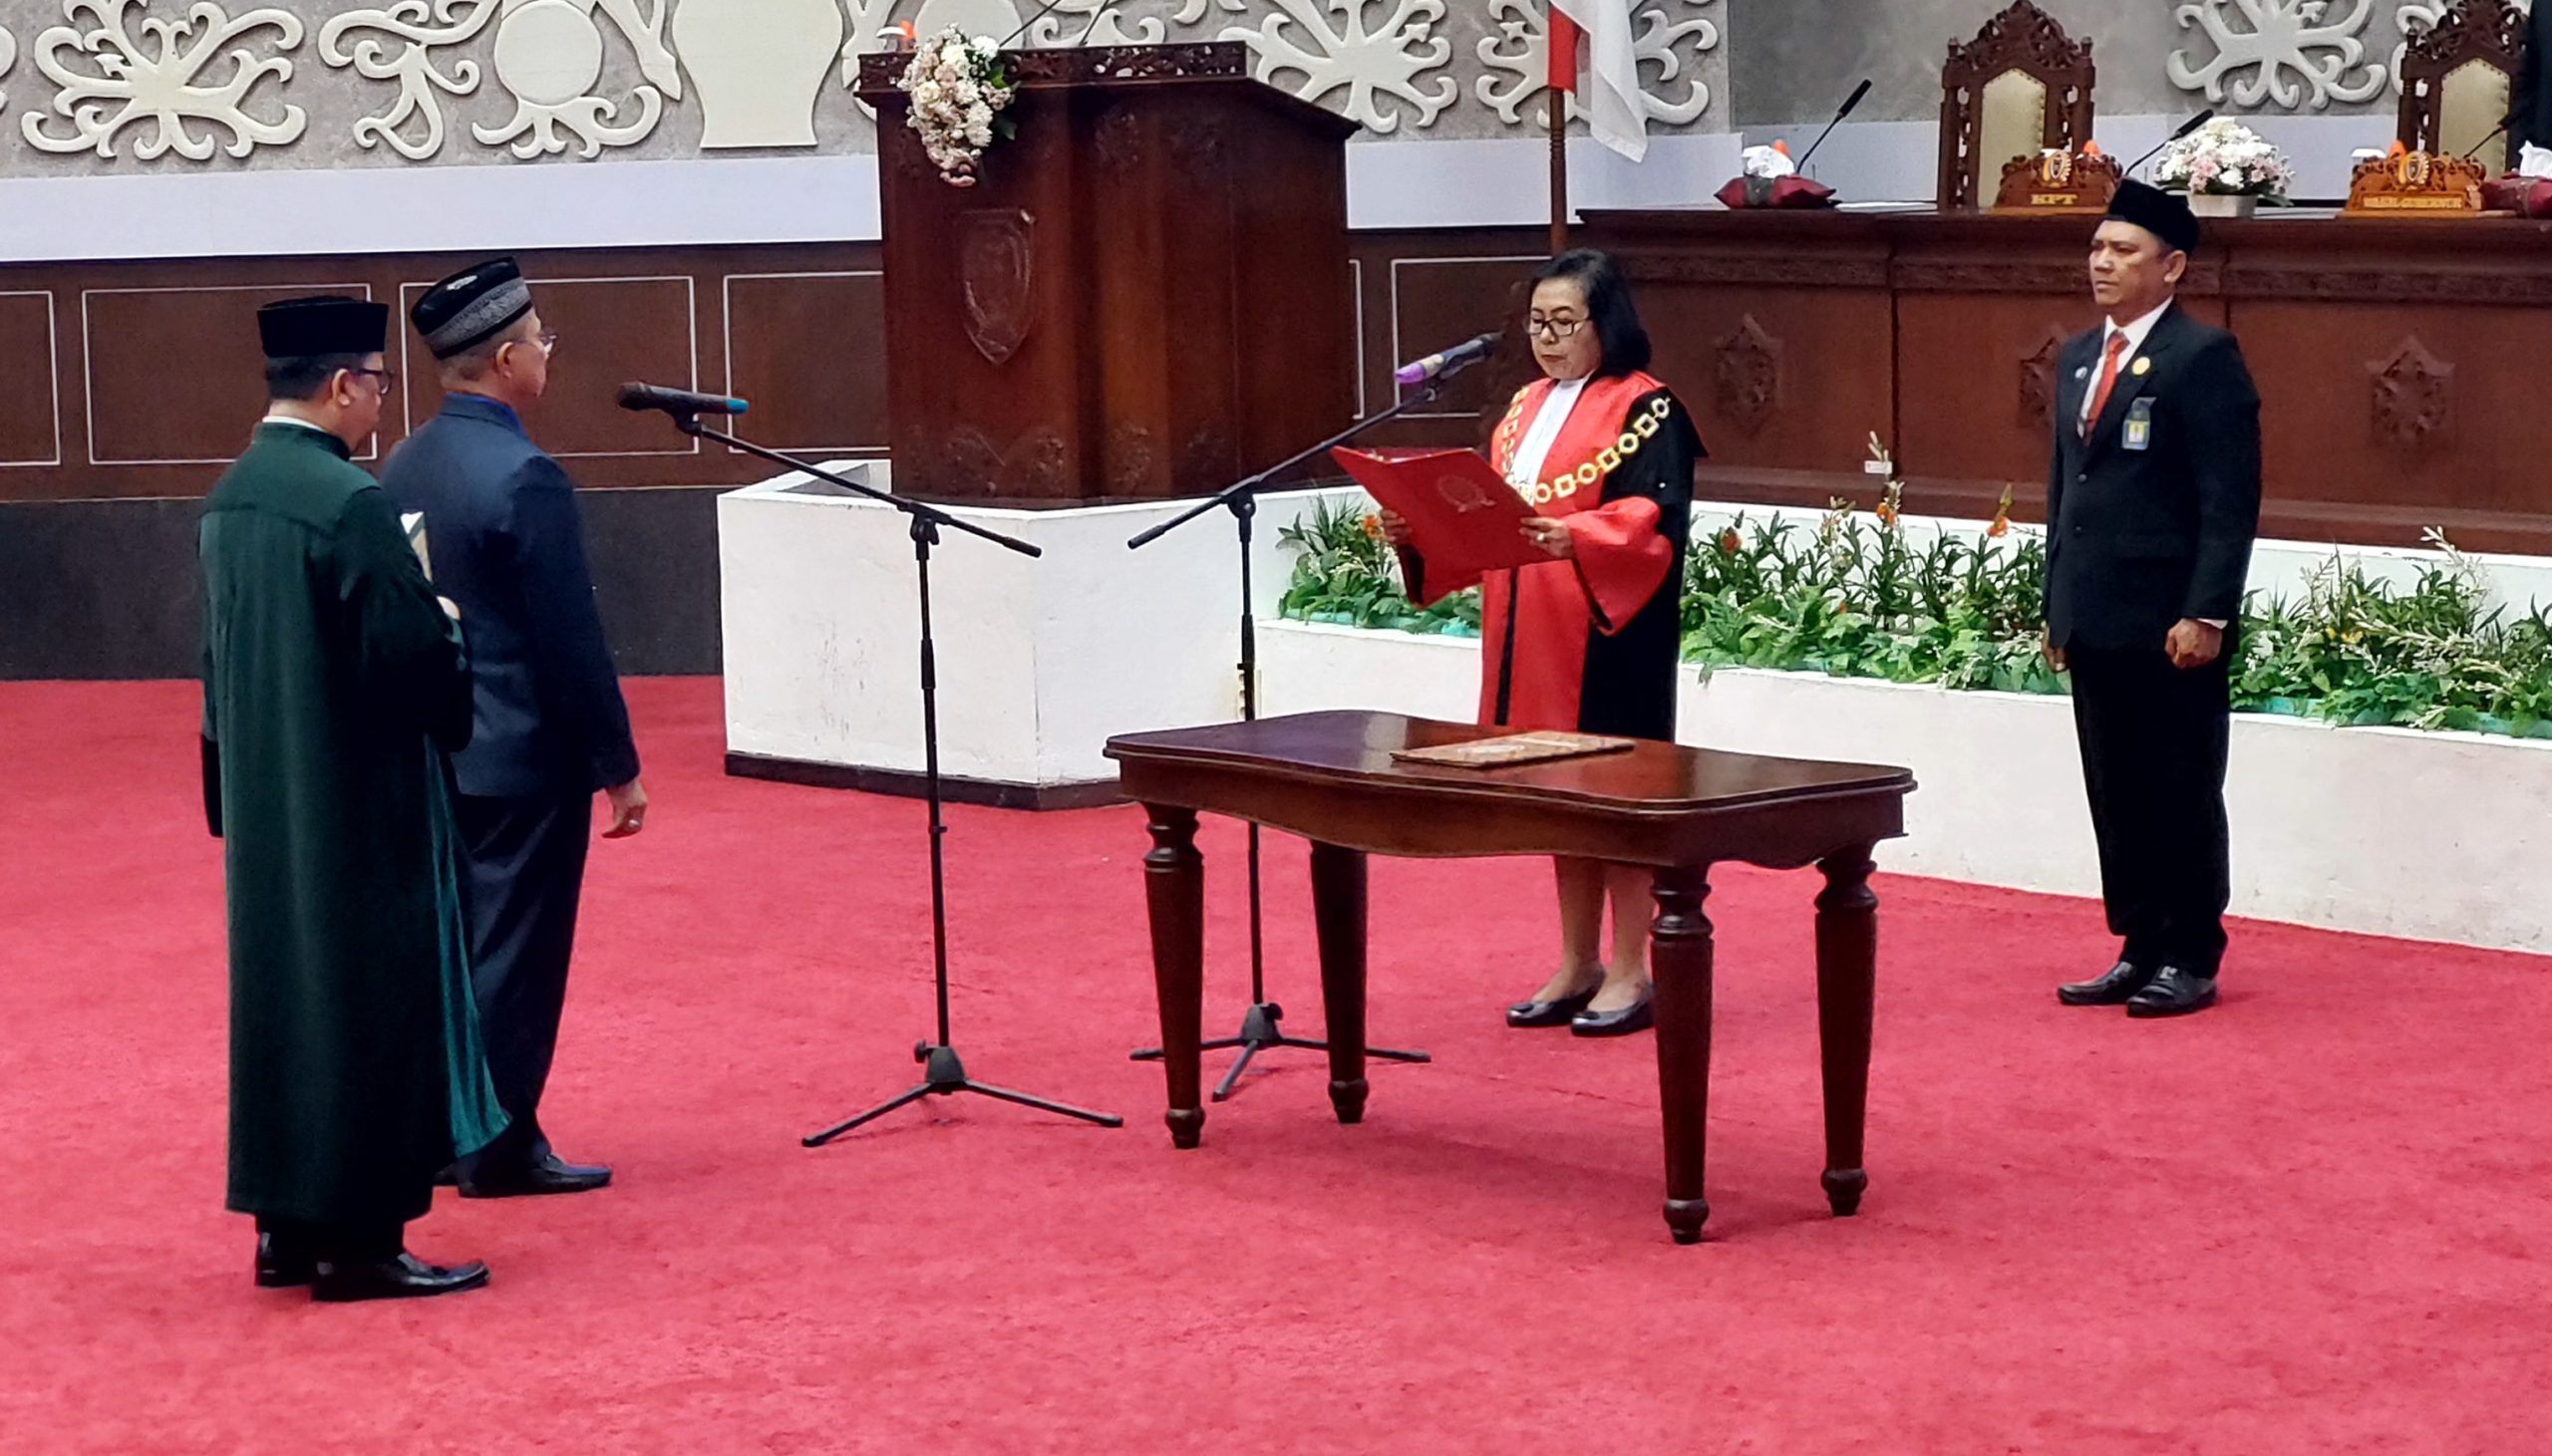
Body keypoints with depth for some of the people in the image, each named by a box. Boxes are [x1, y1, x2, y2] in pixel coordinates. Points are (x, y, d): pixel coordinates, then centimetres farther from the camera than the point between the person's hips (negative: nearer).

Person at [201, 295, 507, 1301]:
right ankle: (357, 1239, 4)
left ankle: (287, 1226, 22)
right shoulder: (348, 503, -21)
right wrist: (444, 624, -2)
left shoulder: (231, 499, 6)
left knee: (285, 993, 15)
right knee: (369, 1007, 0)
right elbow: (410, 658, -22)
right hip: (357, 808, -8)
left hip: (262, 803, 8)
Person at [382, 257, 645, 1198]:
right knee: (515, 953, 1)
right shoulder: (524, 479, -20)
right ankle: (500, 1149, 7)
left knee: (449, 945, 15)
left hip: (435, 756, 8)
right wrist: (617, 766, -11)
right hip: (524, 760, -8)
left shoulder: (403, 469, 5)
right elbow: (573, 643, -18)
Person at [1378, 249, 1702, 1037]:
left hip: (1611, 634, -7)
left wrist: (1574, 540, -35)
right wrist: (1417, 532, -1)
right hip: (1532, 631, 7)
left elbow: (1657, 520, -19)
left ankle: (1629, 972, 3)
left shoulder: (1645, 409, -7)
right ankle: (1577, 966, 19)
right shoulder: (1527, 408, 16)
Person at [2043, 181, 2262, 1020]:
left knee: (2181, 796, 0)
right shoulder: (2079, 358, 15)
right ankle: (2140, 951, 18)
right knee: (2115, 795, 10)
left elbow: (2231, 499, -14)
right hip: (2095, 625, 7)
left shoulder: (2203, 358, -9)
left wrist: (2206, 614, -19)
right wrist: (2059, 605, 16)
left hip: (2170, 627, -7)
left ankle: (2191, 961, 8)